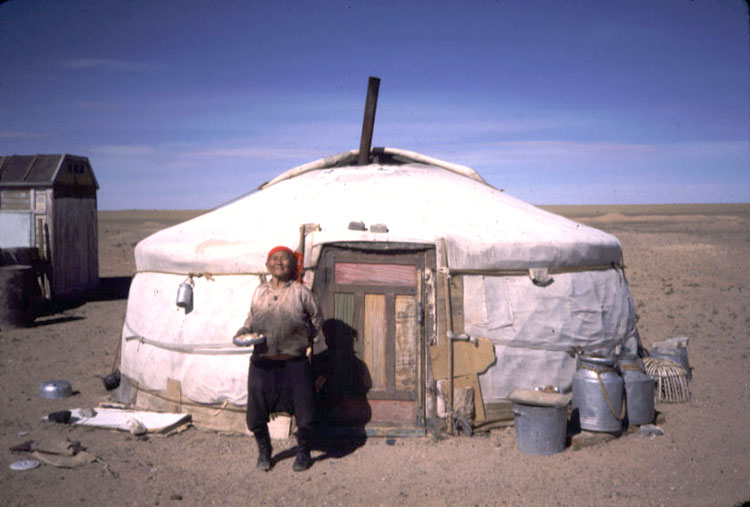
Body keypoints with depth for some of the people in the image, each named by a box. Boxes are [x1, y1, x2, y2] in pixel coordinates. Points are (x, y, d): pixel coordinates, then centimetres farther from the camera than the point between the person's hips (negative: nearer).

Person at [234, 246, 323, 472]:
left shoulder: (301, 292, -1)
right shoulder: (259, 292, 7)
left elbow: (317, 319, 11)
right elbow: (251, 319, 19)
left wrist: (305, 339, 6)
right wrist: (244, 332, 0)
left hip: (294, 364, -2)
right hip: (262, 364, 3)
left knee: (304, 415, 3)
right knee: (255, 416, 6)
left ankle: (303, 452, 31)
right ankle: (264, 451, 35)